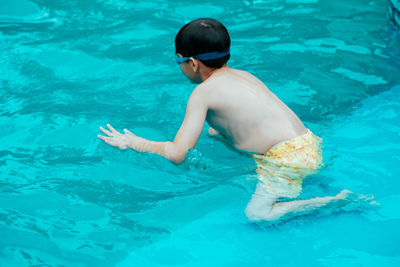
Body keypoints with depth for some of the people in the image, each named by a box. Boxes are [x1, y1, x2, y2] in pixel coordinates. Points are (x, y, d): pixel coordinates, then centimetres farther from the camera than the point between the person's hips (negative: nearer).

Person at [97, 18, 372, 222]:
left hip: (288, 158, -9)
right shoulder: (243, 75, 14)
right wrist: (216, 131, 27)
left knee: (257, 214, -19)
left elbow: (177, 154, -12)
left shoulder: (203, 92, -9)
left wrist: (135, 142, 1)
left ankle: (338, 201, -17)